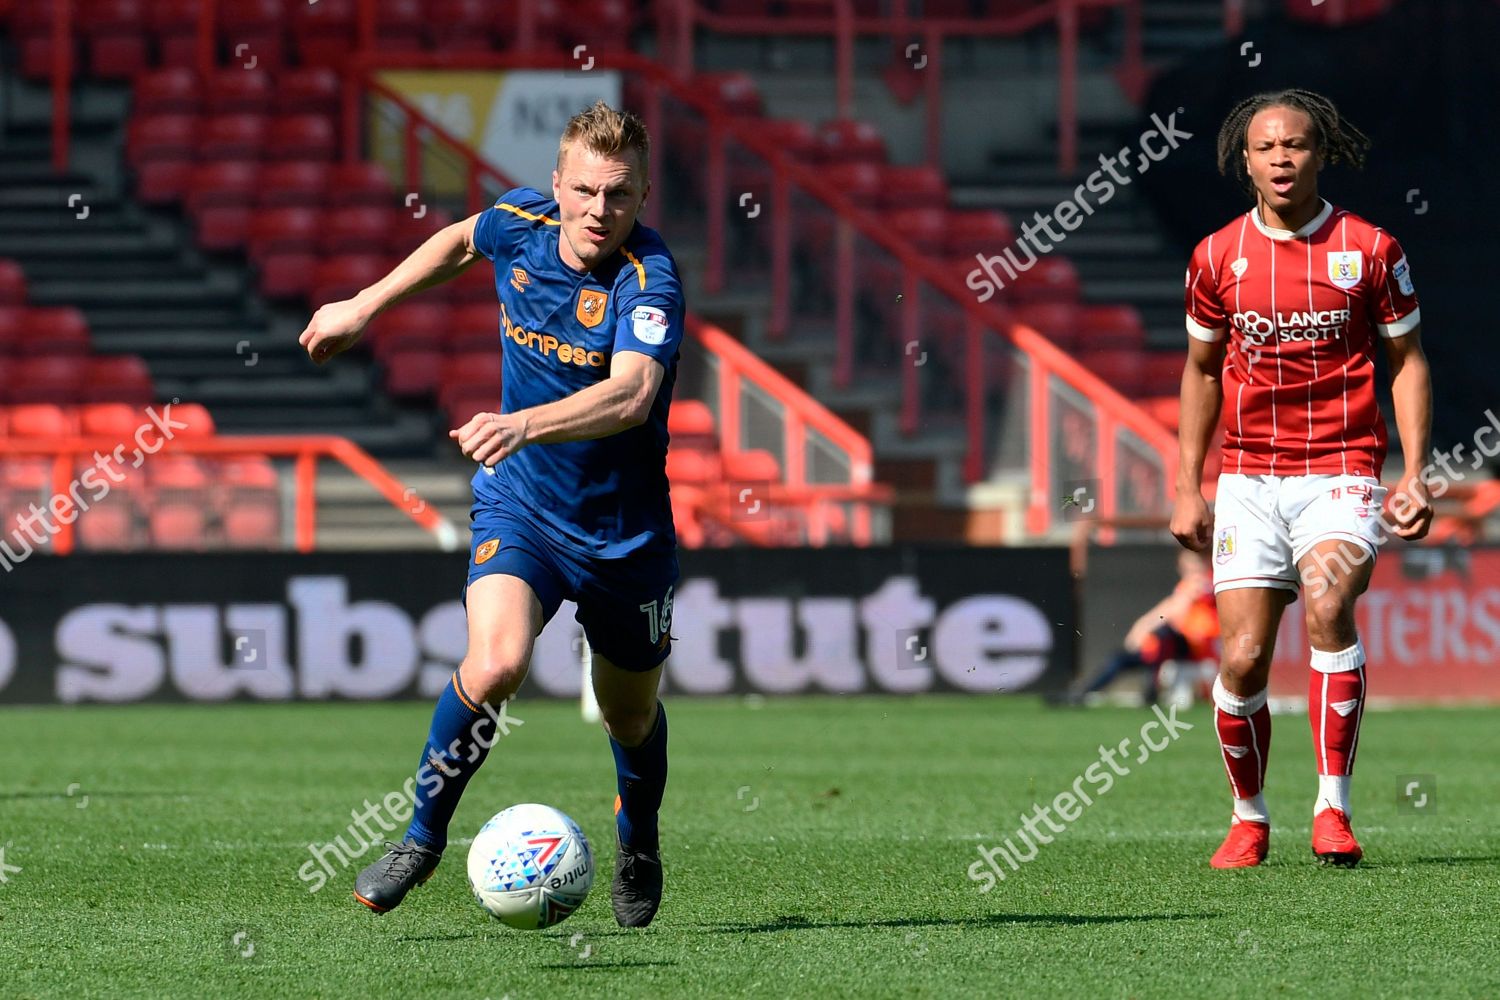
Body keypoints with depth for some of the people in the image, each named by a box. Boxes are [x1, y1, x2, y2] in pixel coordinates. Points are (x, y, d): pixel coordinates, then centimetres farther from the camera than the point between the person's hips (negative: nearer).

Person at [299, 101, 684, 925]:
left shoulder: (648, 277, -27)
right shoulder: (519, 223, -11)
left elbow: (632, 392, -45)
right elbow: (462, 240, 16)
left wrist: (524, 424, -59)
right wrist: (366, 305, 20)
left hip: (626, 532, -2)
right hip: (519, 504, 2)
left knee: (630, 715, 18)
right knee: (494, 664, -26)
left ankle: (638, 844, 50)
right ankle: (423, 834, -6)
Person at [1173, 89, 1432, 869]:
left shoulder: (1369, 249, -1)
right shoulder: (1218, 256, 5)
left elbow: (1407, 361, 7)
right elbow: (1201, 370, 17)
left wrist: (1414, 477, -2)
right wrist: (1187, 488, 13)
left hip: (1341, 473, -2)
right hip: (1248, 477, 2)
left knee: (1327, 602, -28)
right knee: (1243, 656, -5)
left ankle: (1333, 806, -24)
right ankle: (1249, 819, 17)